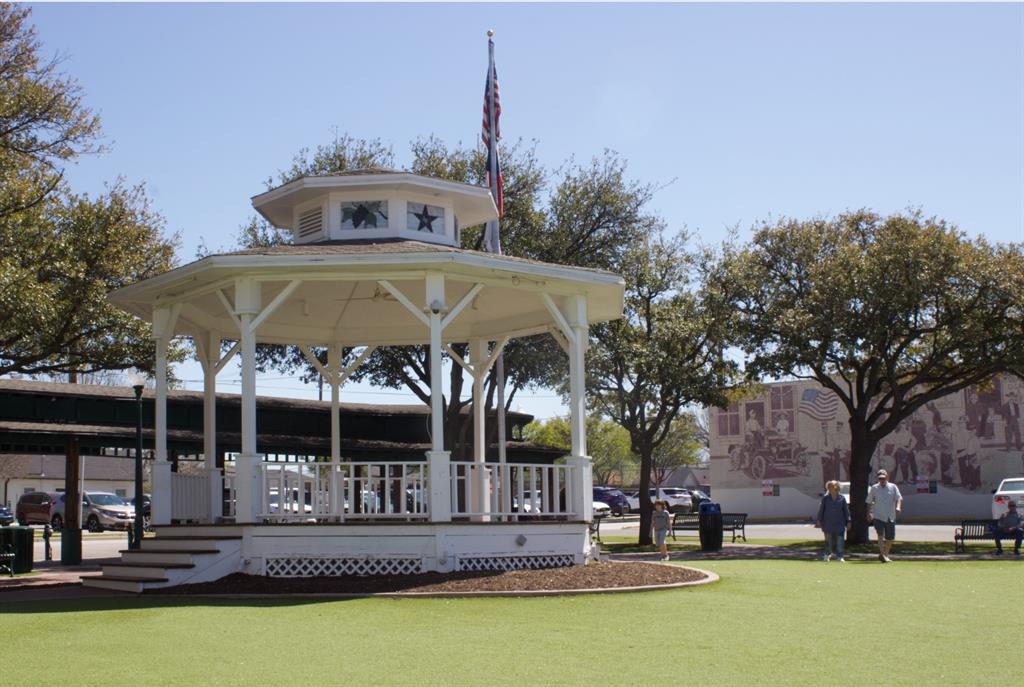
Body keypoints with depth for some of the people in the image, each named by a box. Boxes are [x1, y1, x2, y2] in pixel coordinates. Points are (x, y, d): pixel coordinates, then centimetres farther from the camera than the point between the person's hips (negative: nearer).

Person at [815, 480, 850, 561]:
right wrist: (819, 520, 0)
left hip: (839, 523, 0)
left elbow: (846, 510, 3)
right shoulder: (825, 498, -3)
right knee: (828, 539, 6)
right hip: (828, 523, 0)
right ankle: (828, 554, 22)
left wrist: (848, 521, 3)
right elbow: (821, 509, 1)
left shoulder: (841, 498, -1)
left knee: (839, 540, -3)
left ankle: (839, 556, 2)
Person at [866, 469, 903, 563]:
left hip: (890, 517, 2)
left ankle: (886, 554, 26)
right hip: (878, 517, -1)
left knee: (890, 538, 8)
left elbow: (899, 498, -9)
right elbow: (869, 502, 13)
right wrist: (868, 513, 7)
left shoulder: (893, 487, 3)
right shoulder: (874, 488, 5)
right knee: (880, 535, -19)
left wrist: (898, 507, -27)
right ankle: (882, 554, -26)